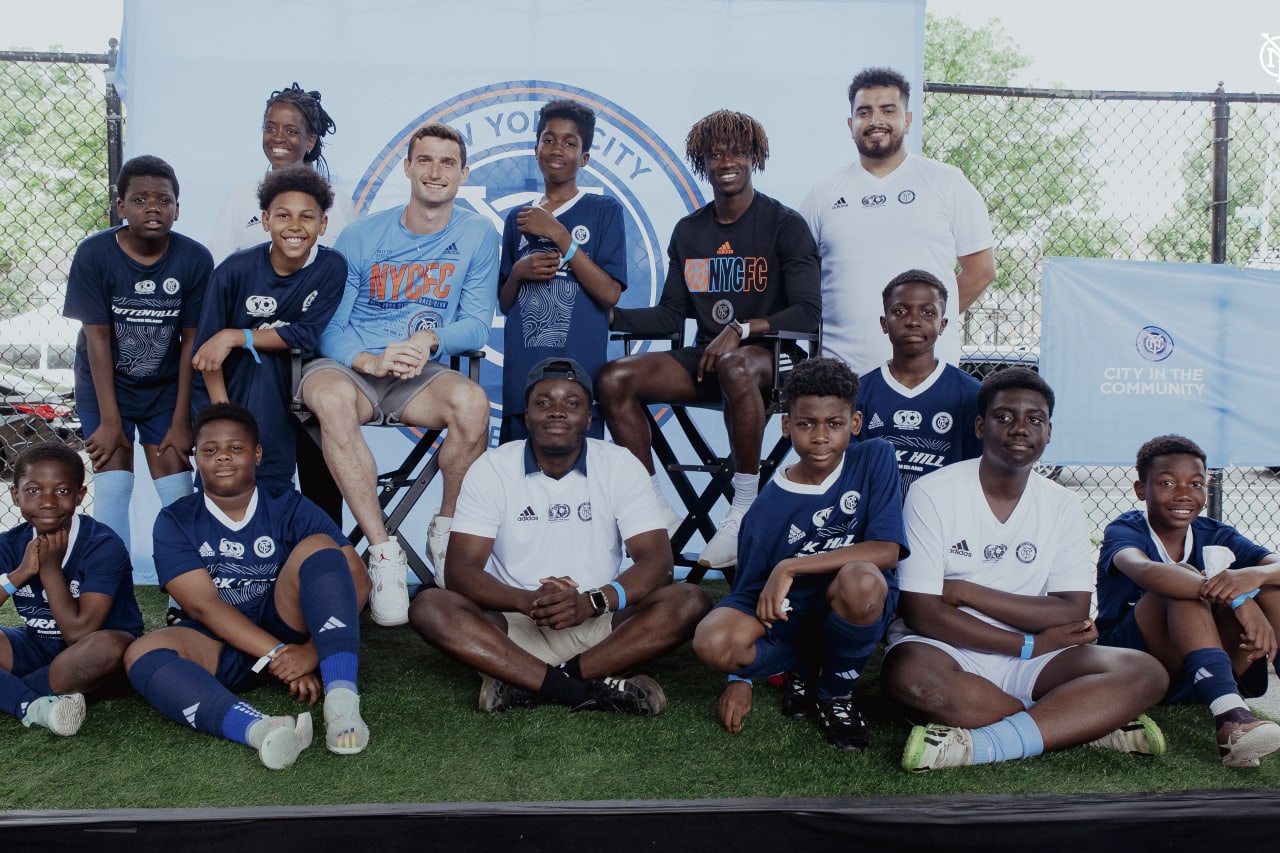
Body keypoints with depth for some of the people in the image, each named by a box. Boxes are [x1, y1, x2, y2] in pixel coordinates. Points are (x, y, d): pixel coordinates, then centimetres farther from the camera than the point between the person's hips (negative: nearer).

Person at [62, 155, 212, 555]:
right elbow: (98, 338, -15)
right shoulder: (94, 254, -17)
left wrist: (181, 420, -9)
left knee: (178, 489, -4)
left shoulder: (195, 259, -15)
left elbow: (191, 342, -10)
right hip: (105, 384, 0)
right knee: (112, 486, -5)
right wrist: (110, 421, -14)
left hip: (166, 387, 1)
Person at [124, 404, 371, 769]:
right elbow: (202, 605, -11)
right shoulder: (175, 521, 2)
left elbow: (358, 582, -9)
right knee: (142, 654, -29)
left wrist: (311, 651, -23)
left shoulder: (290, 509, 2)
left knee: (318, 546, -21)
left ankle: (341, 699, -38)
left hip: (283, 628, 0)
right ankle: (260, 729, -54)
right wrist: (276, 654, -23)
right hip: (217, 648, 0)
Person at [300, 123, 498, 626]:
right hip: (350, 365, 0)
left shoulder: (477, 236, 4)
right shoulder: (362, 236, 2)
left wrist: (430, 340, -21)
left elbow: (478, 323, 1)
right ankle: (383, 553, -28)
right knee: (331, 399, -37)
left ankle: (446, 532, -7)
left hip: (421, 375, 0)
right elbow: (328, 326, 0)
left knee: (473, 403, -34)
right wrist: (369, 360, -23)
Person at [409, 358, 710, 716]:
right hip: (513, 631, 0)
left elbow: (657, 561, -10)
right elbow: (460, 570, -10)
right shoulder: (491, 469, -3)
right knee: (429, 607, -26)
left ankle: (520, 685, -26)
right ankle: (592, 687, -32)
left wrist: (591, 602, -29)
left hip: (599, 628, 1)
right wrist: (527, 601, -30)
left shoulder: (620, 466, -2)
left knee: (689, 601, -25)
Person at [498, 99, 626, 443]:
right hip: (521, 374, 3)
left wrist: (559, 235, -10)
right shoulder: (517, 219, 15)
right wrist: (518, 272, -3)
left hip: (581, 372, -3)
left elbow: (610, 294, -6)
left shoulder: (604, 209, 4)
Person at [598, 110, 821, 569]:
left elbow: (808, 313, -11)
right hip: (705, 358, 5)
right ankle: (658, 514, -13)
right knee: (614, 378, -18)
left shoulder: (784, 225, -1)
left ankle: (745, 511, -29)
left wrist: (742, 329, -24)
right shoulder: (688, 231, 14)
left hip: (770, 357, -5)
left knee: (736, 367, -41)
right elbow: (670, 316, 12)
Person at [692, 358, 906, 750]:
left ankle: (836, 692, -6)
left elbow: (886, 550, -19)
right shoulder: (768, 508, -7)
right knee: (712, 641, -29)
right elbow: (749, 591, 2)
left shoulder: (874, 460, -10)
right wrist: (741, 676, -3)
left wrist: (791, 567, -22)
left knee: (860, 579, -38)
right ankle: (805, 669, 5)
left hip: (857, 612, -1)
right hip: (789, 615, 1)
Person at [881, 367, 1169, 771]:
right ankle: (1088, 722, -22)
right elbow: (921, 612, -12)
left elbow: (1074, 613, -5)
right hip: (946, 652, -3)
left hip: (1029, 662, 3)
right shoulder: (932, 493, -6)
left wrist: (966, 592, -12)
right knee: (907, 674, -39)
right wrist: (1029, 644, -11)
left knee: (1146, 673, -20)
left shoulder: (1061, 505, 6)